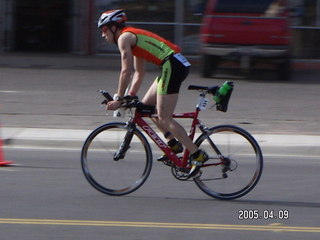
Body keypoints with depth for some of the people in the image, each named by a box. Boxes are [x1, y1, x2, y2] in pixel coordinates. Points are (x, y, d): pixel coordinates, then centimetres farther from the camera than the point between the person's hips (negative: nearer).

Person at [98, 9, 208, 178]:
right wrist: (130, 96, 24)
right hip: (178, 64, 10)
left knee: (164, 118, -9)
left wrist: (118, 99, -3)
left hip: (172, 66, -10)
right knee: (146, 105, 17)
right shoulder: (134, 37, 25)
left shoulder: (124, 37, -4)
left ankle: (197, 155, -10)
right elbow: (138, 73, 29)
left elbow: (126, 71, -9)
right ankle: (174, 144, 16)